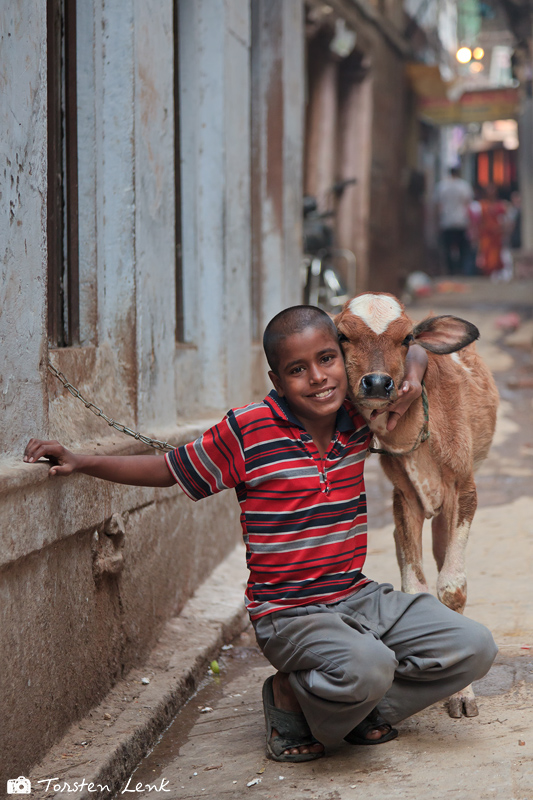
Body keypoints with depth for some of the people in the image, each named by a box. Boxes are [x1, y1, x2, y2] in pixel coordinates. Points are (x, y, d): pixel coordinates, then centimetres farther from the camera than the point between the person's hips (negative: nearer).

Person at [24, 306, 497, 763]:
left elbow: (411, 350, 20)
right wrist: (81, 462, -8)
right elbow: (168, 471, 0)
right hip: (289, 614, -6)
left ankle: (367, 710, 10)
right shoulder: (247, 431, -13)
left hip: (360, 597, 6)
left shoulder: (357, 415, 1)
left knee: (474, 649, -6)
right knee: (365, 667, -35)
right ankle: (289, 698, -2)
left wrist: (412, 377, -3)